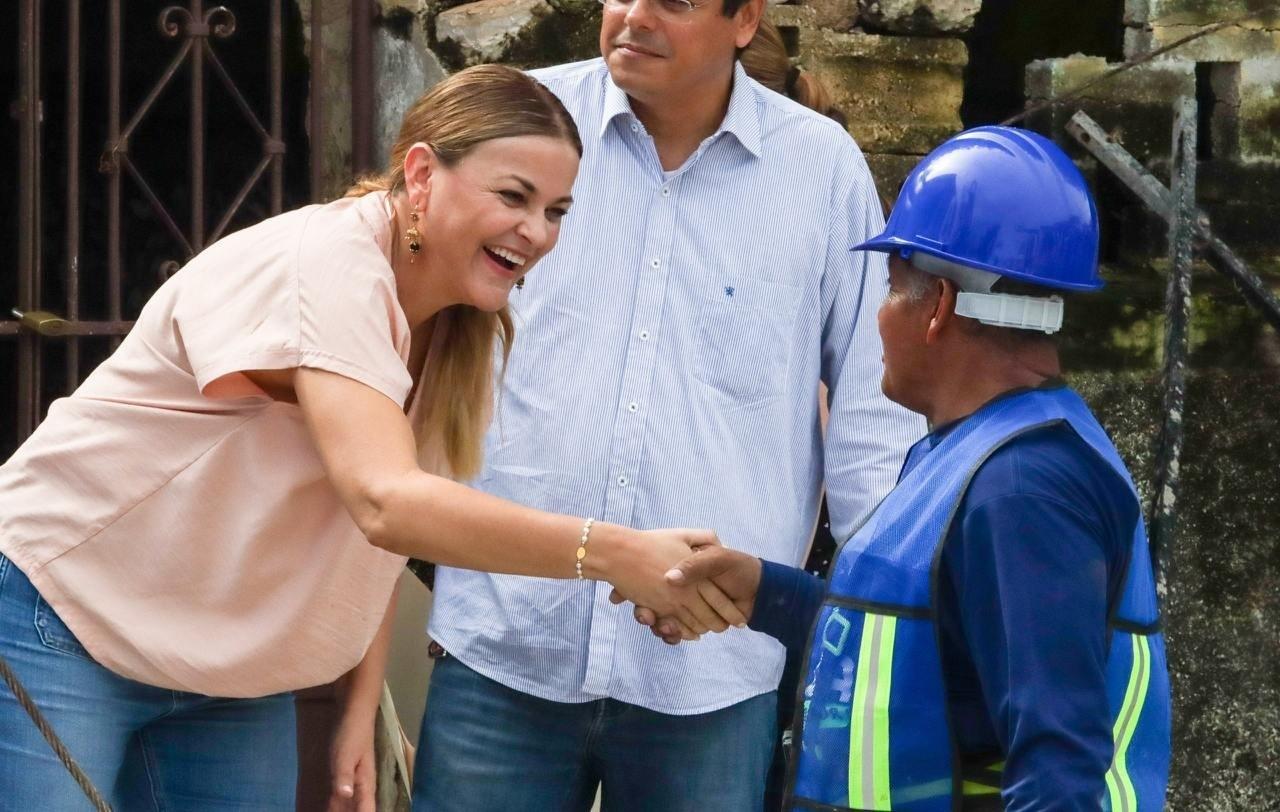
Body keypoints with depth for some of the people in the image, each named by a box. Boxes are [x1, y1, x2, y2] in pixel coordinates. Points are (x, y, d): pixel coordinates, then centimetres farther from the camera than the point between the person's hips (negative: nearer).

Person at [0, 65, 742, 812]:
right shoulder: (328, 266, -24)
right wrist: (615, 554, -44)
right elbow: (387, 502, -38)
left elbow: (382, 532, 8)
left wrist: (363, 711, -2)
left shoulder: (462, 330, 2)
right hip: (65, 622, -8)